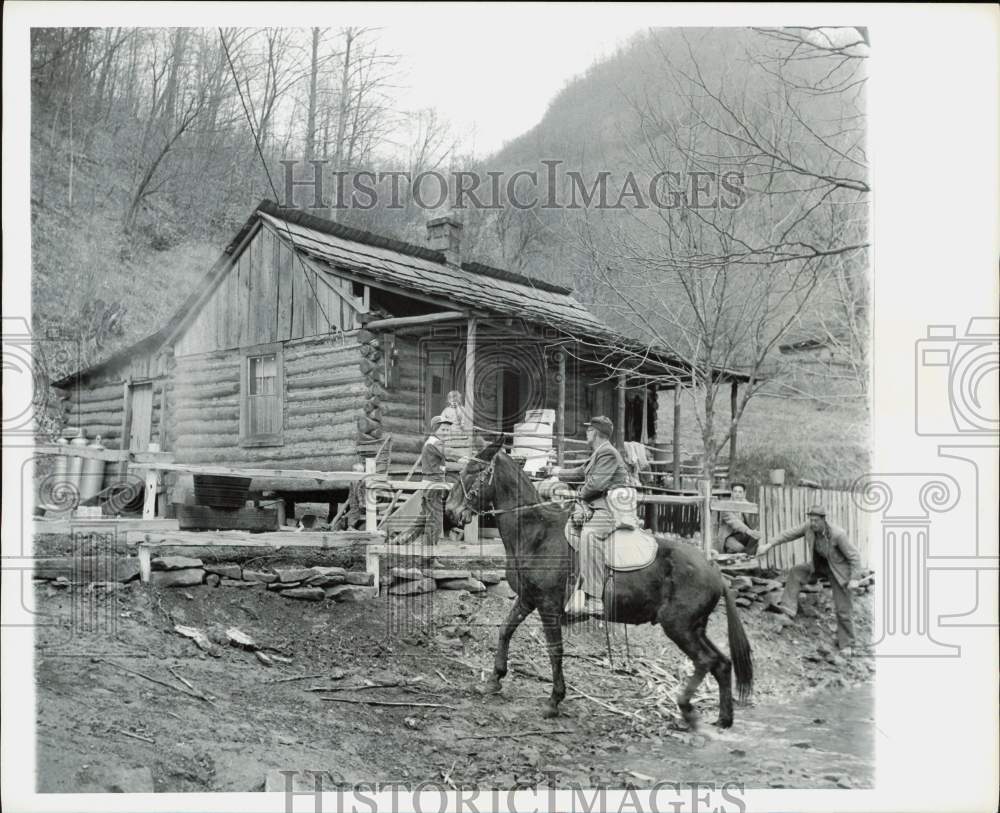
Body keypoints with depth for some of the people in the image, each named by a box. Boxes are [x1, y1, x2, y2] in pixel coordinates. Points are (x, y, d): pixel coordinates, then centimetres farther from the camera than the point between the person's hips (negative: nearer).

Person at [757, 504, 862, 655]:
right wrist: (770, 545, -10)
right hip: (819, 565, 6)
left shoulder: (838, 534, -34)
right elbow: (790, 534, -7)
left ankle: (846, 644, 17)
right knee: (796, 572, -9)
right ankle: (787, 607, -14)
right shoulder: (809, 526, -19)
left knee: (843, 609, 1)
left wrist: (854, 579, -33)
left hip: (839, 570, -6)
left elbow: (854, 556, -26)